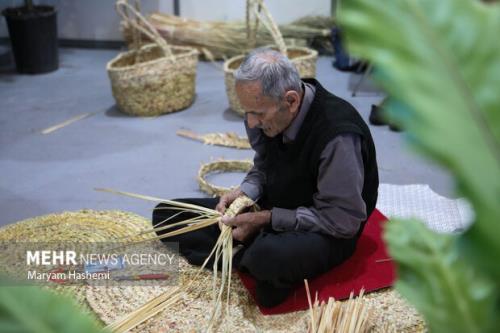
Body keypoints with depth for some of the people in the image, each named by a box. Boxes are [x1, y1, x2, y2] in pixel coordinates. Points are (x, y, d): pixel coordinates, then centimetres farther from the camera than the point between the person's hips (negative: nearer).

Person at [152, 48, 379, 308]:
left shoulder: (338, 136, -31)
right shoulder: (269, 112, -10)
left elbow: (342, 220, -25)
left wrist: (267, 219, -23)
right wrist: (244, 193, -11)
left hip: (327, 232, -7)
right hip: (273, 209, 7)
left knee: (268, 256, -43)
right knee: (165, 214, 1)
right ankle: (254, 259, -11)